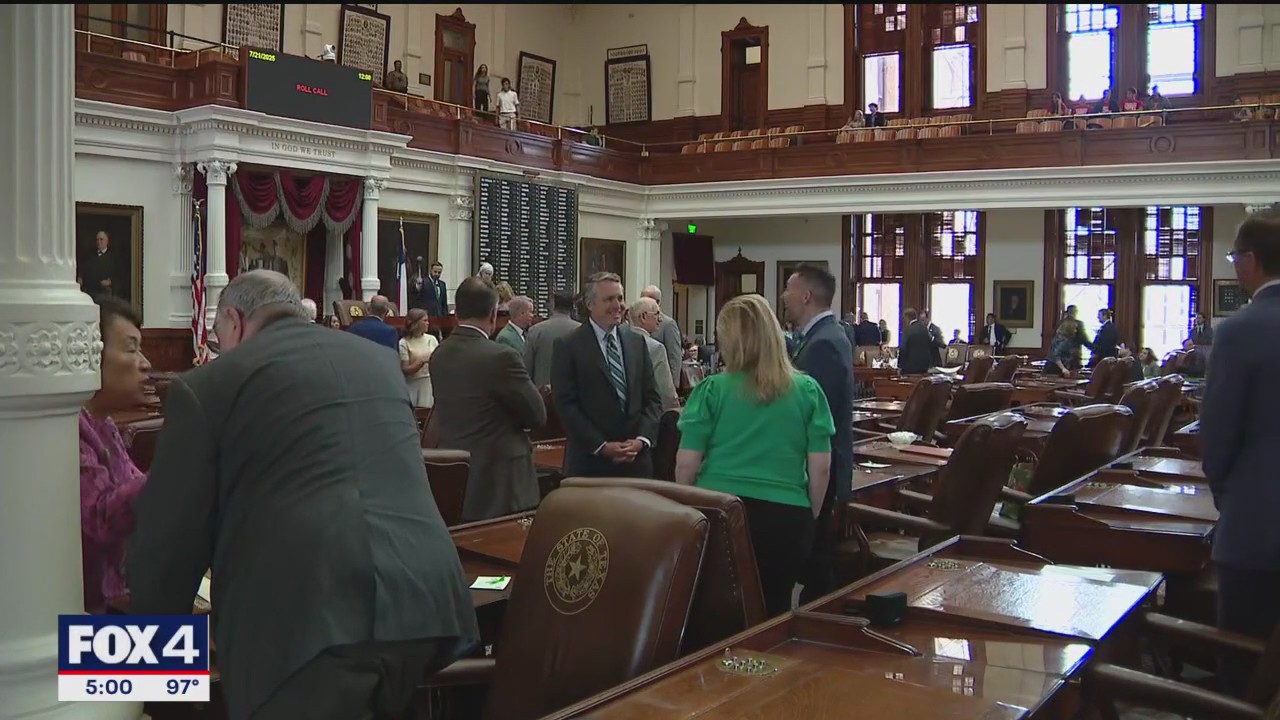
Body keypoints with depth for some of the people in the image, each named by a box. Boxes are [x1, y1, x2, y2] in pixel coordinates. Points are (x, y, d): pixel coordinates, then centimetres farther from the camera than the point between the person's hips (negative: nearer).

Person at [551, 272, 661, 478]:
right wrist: (602, 446, -13)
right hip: (590, 462, -4)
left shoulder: (637, 343, 12)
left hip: (637, 459, 4)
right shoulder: (567, 346, -2)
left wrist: (642, 439, -5)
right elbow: (566, 404, -7)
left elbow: (652, 398, 11)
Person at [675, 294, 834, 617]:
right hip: (785, 516, 1)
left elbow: (686, 464, -5)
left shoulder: (712, 389, -5)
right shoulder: (808, 390, -1)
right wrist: (810, 517, 13)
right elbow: (820, 468, -1)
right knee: (773, 613, 14)